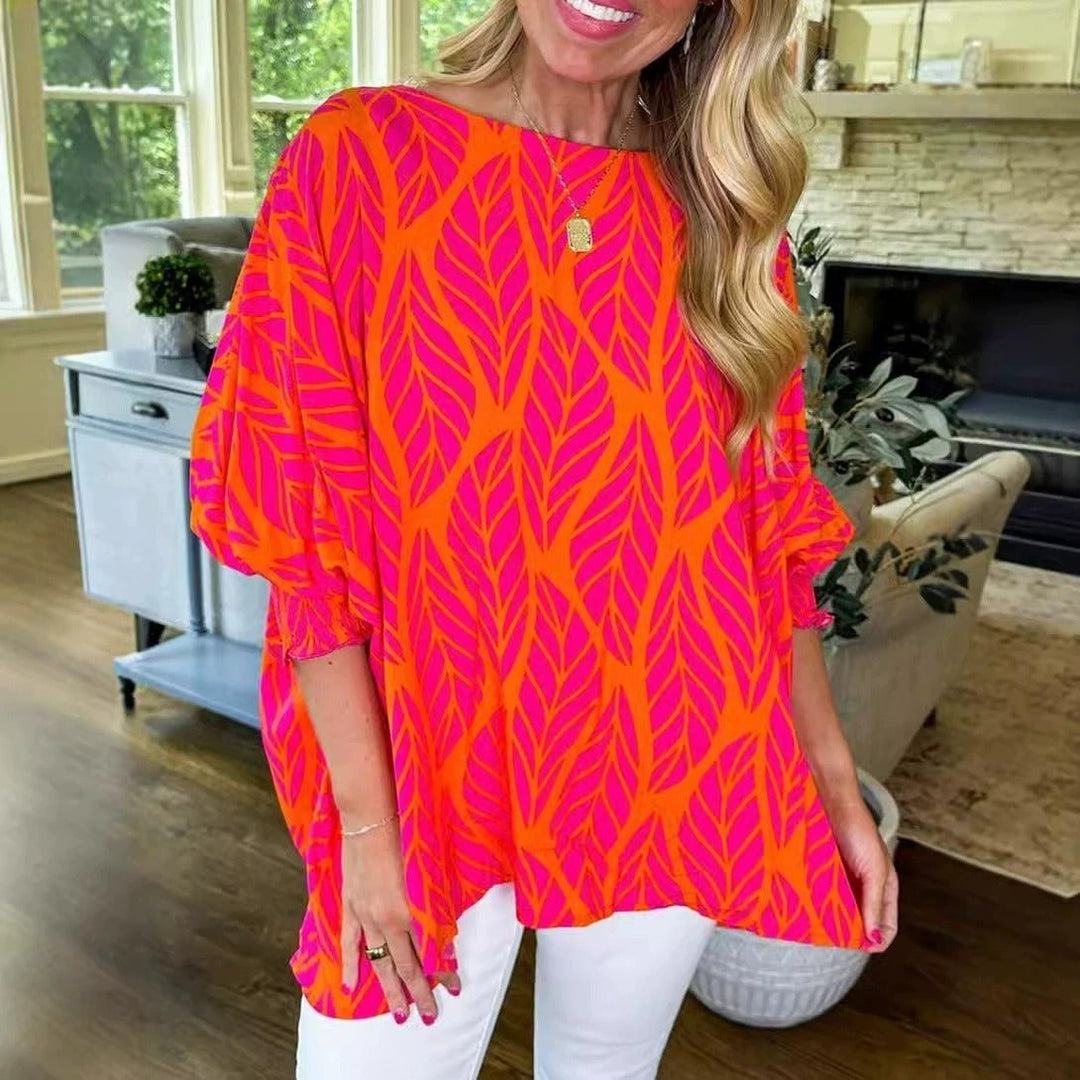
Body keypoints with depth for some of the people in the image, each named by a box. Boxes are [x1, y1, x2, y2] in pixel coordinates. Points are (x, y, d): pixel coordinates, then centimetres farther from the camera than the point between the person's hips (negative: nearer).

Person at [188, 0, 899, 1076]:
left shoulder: (729, 214, 2)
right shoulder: (358, 152, -7)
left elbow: (771, 529, 5)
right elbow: (299, 515, -9)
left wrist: (835, 786, 6)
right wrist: (367, 822, -11)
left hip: (672, 777, 3)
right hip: (431, 775, -2)